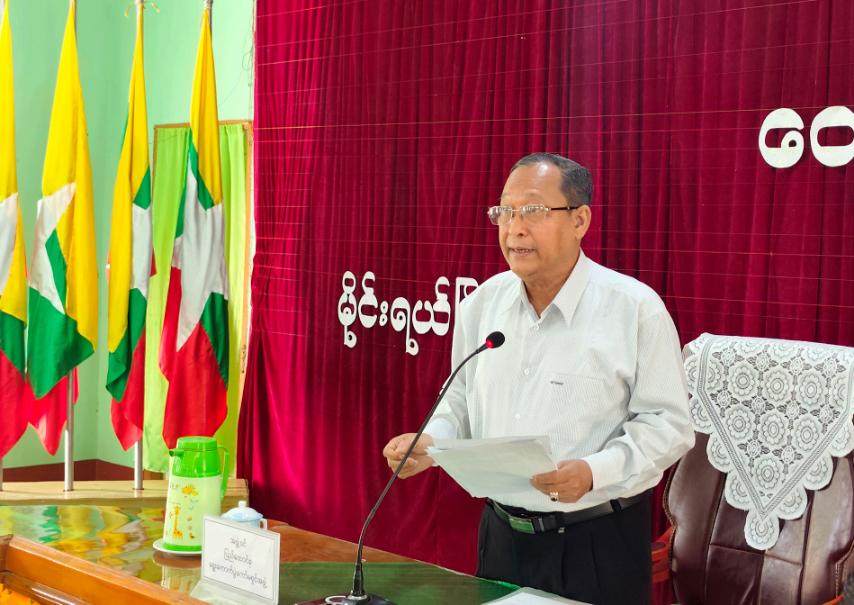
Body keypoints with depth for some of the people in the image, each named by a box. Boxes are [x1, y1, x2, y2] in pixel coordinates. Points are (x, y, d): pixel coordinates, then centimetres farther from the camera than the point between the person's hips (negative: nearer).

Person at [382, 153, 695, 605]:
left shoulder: (635, 308, -12)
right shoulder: (482, 302, 3)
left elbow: (668, 424, -11)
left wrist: (594, 472, -25)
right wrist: (431, 441, -6)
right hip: (502, 534, 4)